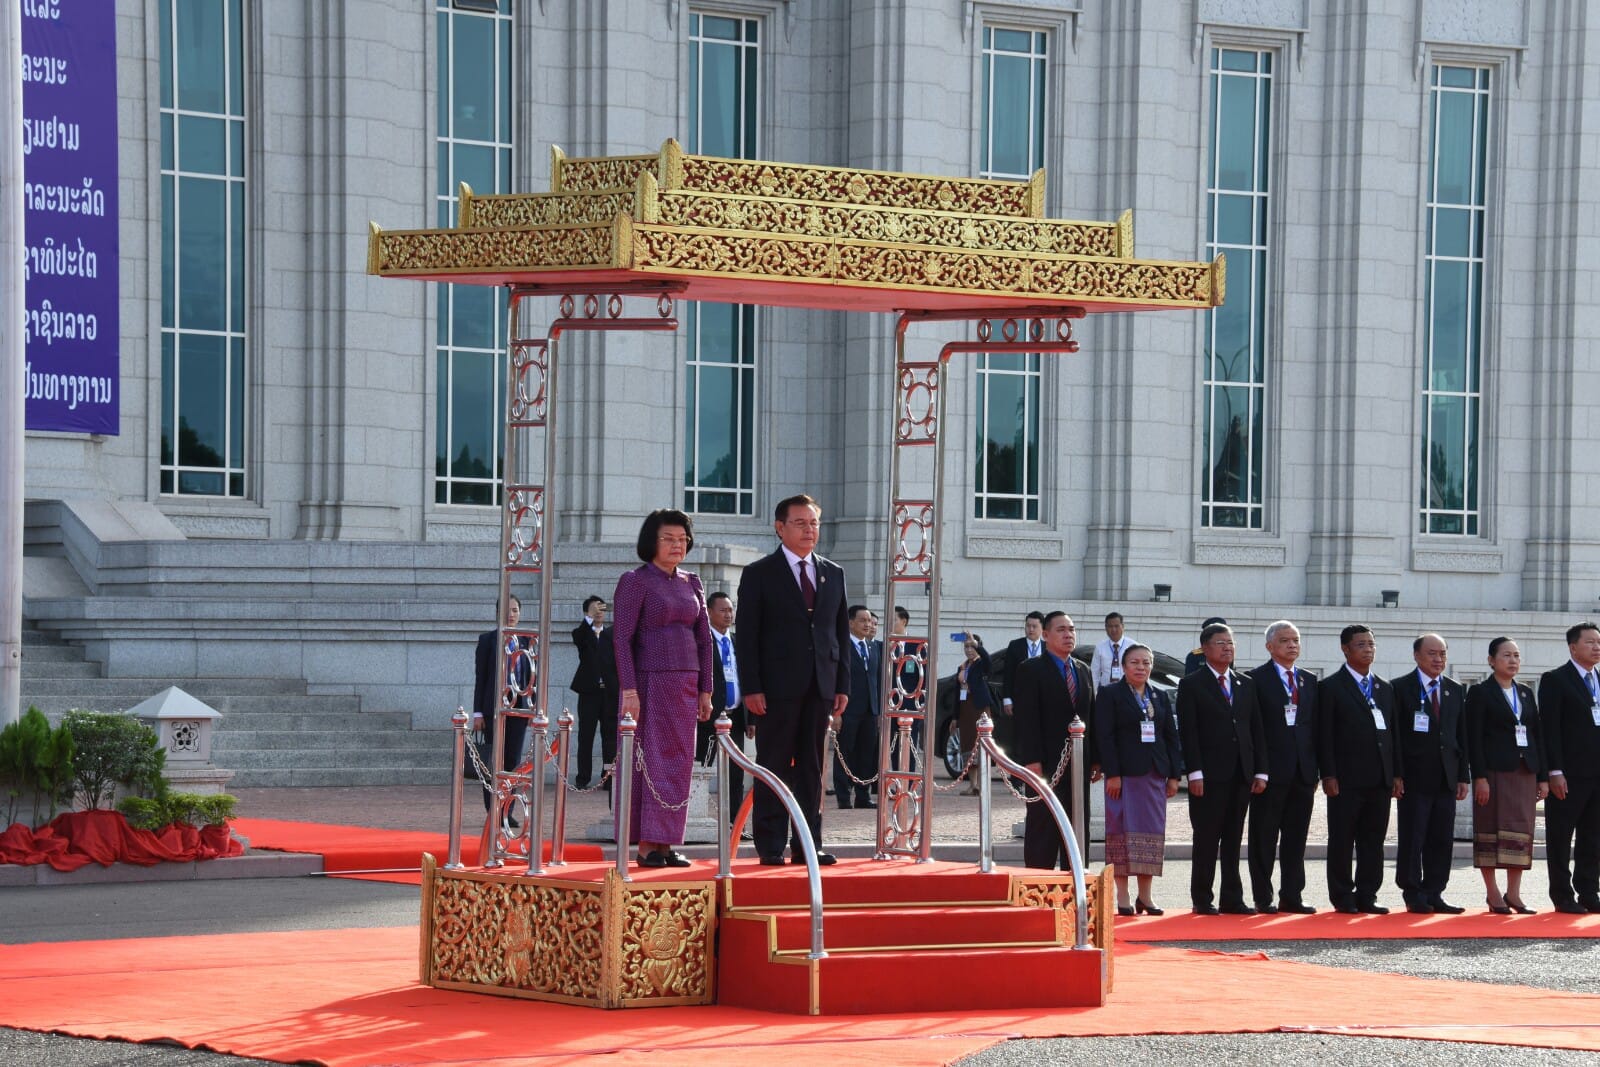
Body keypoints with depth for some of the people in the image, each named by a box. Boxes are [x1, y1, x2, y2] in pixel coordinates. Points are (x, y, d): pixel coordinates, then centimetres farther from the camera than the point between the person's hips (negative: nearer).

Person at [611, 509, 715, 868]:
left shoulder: (691, 584, 13)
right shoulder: (635, 582, -4)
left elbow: (704, 639, 14)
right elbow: (623, 639, -10)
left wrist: (705, 690, 8)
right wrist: (629, 690, -17)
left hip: (686, 685, 6)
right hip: (651, 682, -6)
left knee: (679, 763, 5)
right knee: (652, 760, -5)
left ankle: (666, 844, 8)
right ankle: (647, 845, -4)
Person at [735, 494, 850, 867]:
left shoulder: (833, 574, 14)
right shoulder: (759, 574, 1)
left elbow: (841, 634, 15)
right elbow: (746, 636, -3)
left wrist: (842, 685, 7)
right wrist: (751, 688, -11)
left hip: (820, 688, 4)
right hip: (777, 688, -4)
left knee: (812, 769, 6)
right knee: (774, 767, -1)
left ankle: (807, 845, 10)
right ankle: (771, 847, 2)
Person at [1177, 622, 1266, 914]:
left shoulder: (1246, 684, 16)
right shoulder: (1192, 685, 1)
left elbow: (1256, 729, 14)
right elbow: (1187, 732, -5)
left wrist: (1260, 771, 6)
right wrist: (1195, 772, -14)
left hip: (1241, 775, 5)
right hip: (1209, 776, -5)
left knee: (1234, 840, 7)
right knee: (1206, 839, -2)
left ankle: (1232, 899, 10)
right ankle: (1202, 899, 3)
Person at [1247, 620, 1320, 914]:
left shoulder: (1310, 681, 15)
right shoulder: (1257, 680, -3)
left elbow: (1315, 725, 15)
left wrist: (1316, 769, 7)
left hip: (1303, 772, 5)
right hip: (1271, 772, -5)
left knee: (1296, 838, 8)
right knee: (1264, 838, 0)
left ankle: (1291, 897, 13)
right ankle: (1263, 898, 5)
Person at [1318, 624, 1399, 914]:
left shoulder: (1386, 689, 17)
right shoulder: (1331, 687, -1)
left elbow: (1392, 734, 17)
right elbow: (1325, 736, -6)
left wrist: (1396, 774, 9)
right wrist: (1328, 775, -13)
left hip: (1380, 780, 5)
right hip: (1346, 779, -5)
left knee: (1373, 842, 7)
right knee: (1341, 842, 0)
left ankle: (1366, 897, 12)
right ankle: (1342, 898, 6)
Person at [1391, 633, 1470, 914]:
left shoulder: (1456, 691, 14)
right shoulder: (1401, 688, -2)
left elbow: (1462, 736, 15)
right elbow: (1394, 736, -5)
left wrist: (1462, 776, 9)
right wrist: (1396, 775, -12)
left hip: (1445, 779, 5)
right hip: (1414, 779, -5)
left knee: (1442, 840, 5)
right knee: (1412, 839, -2)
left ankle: (1434, 894, 11)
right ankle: (1413, 896, 5)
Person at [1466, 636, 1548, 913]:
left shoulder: (1526, 693, 15)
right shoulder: (1480, 693, -2)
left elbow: (1537, 735, 14)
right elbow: (1474, 737, -8)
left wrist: (1542, 776, 8)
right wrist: (1479, 776, -16)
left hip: (1524, 772, 5)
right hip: (1494, 772, -5)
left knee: (1522, 833, 3)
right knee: (1490, 831, -3)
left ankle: (1514, 894, 9)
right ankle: (1493, 895, 2)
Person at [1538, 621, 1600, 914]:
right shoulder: (1555, 680, -3)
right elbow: (1549, 728, -9)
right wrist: (1555, 772, -16)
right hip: (1569, 776, -6)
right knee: (1560, 838, 0)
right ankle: (1562, 897, 5)